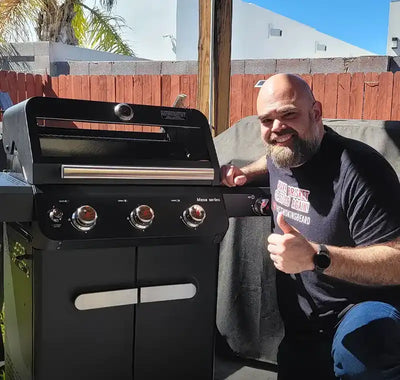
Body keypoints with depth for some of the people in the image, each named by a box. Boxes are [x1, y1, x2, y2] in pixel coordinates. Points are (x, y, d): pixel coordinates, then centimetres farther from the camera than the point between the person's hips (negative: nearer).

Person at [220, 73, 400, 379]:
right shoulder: (281, 156, 2)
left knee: (354, 353, -37)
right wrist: (247, 172, 10)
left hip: (364, 308, -7)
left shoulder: (356, 167, -25)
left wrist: (315, 256, -40)